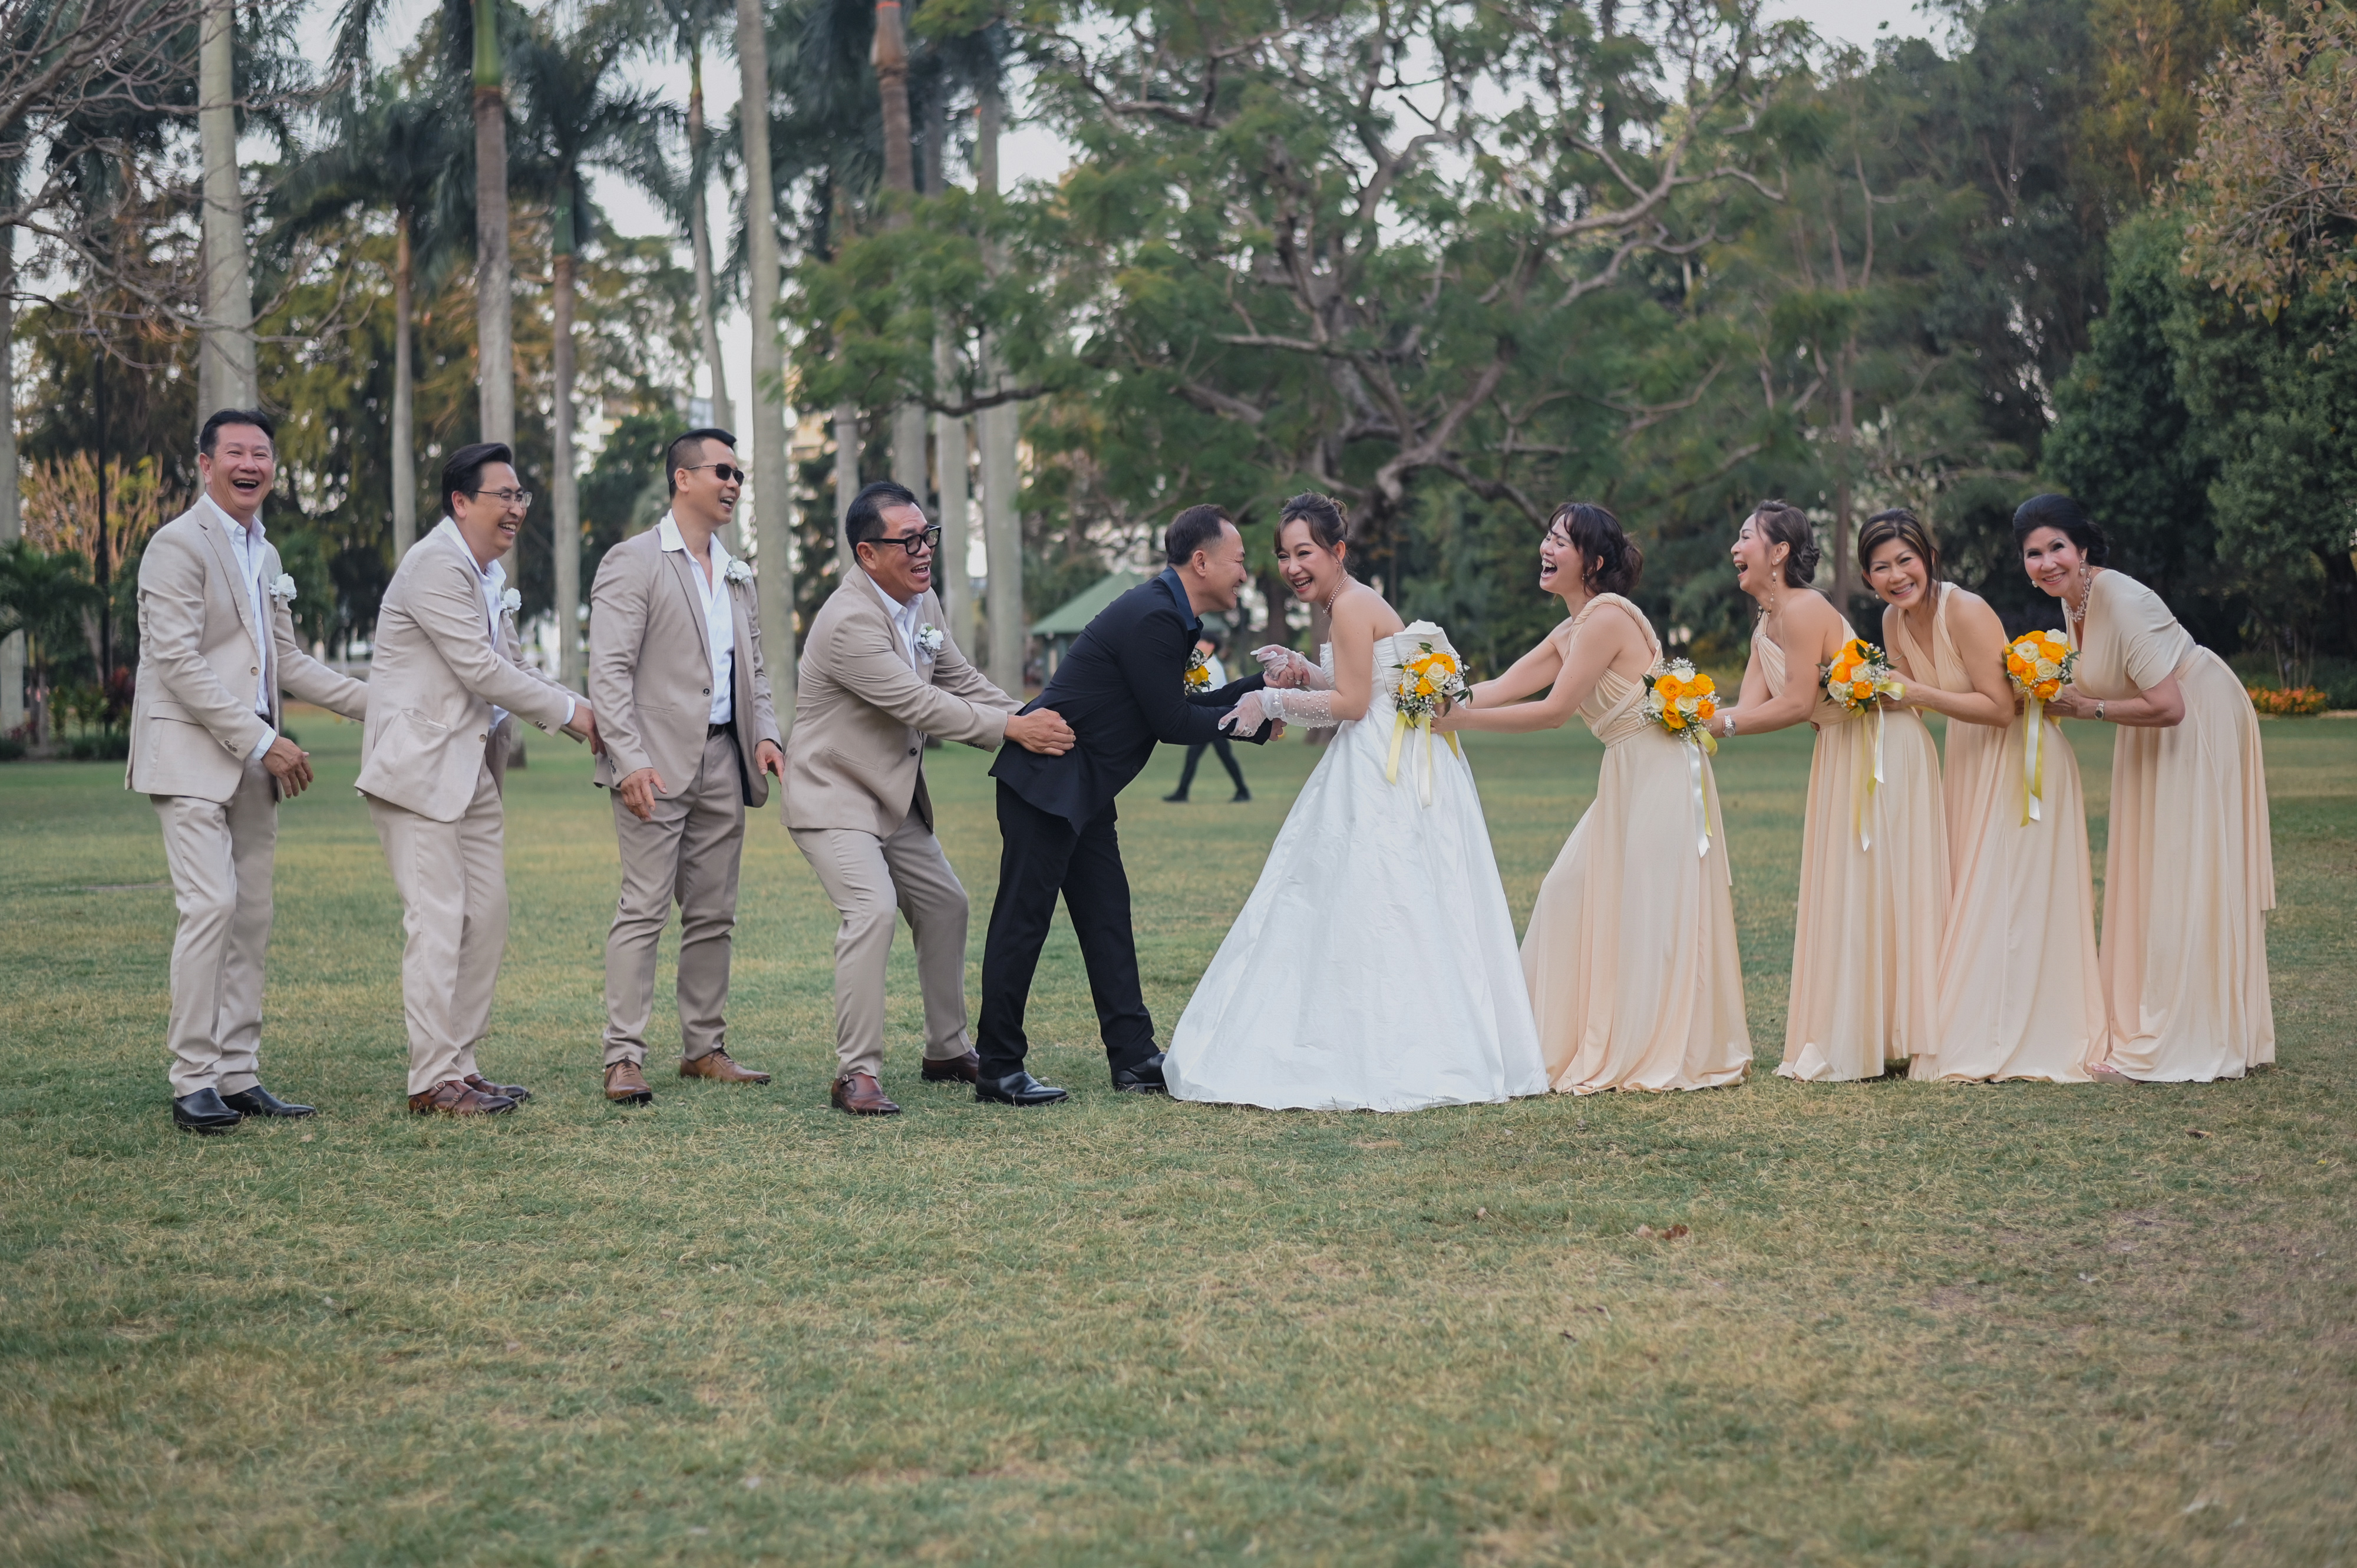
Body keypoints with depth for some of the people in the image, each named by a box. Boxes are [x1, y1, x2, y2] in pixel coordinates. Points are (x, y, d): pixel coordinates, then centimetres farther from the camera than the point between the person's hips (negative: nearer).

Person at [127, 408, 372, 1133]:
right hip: (191, 754, -8)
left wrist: (376, 701, 13)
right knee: (211, 905, -15)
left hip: (252, 762, 8)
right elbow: (179, 663, -16)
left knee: (251, 916, 5)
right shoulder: (179, 544, -8)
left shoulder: (264, 555, 18)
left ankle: (238, 1076, 9)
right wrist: (263, 741, -18)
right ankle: (193, 1080, -10)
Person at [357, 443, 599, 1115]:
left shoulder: (490, 576, 17)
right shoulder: (436, 566, -15)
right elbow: (480, 670, -19)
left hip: (473, 769, 10)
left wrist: (589, 719, 8)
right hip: (420, 768, -10)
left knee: (487, 916, 9)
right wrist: (568, 711, -10)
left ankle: (460, 1064, 17)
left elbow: (514, 667, 20)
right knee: (438, 921, -8)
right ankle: (432, 1081, -4)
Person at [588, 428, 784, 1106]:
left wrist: (765, 734, 3)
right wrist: (629, 759, -21)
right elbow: (609, 670, -12)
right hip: (657, 764, -7)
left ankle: (704, 1047, 18)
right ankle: (624, 1058, -8)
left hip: (723, 762, 7)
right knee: (644, 909, -9)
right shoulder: (633, 562, -5)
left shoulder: (738, 577, 19)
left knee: (713, 914, 10)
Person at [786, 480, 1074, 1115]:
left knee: (945, 905, 14)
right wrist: (1014, 730, -27)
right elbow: (920, 705, -29)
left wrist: (1037, 720, -2)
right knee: (872, 910, -24)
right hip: (833, 797, -10)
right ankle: (857, 1073, -20)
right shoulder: (849, 622, -26)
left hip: (895, 798, 10)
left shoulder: (924, 602, 3)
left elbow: (961, 681, 11)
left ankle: (948, 1051, 28)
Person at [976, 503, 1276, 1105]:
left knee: (1107, 914, 10)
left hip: (1084, 786, 11)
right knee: (1024, 917, -4)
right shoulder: (1151, 618, -20)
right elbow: (1171, 723, -16)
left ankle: (1134, 1057, 15)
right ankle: (998, 1069, 2)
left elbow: (1181, 706, 15)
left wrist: (1261, 684, 11)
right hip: (1046, 778, -11)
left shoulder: (1168, 615, 11)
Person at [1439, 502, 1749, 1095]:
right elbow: (1499, 689, 9)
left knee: (1649, 912, -4)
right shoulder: (1569, 634, 13)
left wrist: (1460, 719, -17)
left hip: (1660, 774, -10)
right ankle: (1594, 1043, 18)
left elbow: (1553, 711, -18)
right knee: (1575, 896, 9)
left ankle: (1665, 1055, 6)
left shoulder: (1607, 617, -16)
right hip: (1627, 779, 10)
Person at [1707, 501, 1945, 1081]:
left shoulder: (1803, 609, -18)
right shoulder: (1765, 629, 11)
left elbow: (1795, 705, -21)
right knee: (1840, 895, 11)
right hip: (1841, 755, 10)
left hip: (1883, 749, -10)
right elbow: (1750, 708, 3)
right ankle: (1845, 1044, 16)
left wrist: (1719, 723, -18)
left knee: (1872, 890, -4)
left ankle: (1876, 1041, 2)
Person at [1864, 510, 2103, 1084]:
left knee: (2009, 899, -6)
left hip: (2019, 755, -8)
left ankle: (2014, 1045, 0)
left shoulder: (1966, 612, -24)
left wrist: (1920, 693, -31)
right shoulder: (1894, 620, -1)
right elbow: (1909, 703, 9)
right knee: (1965, 898, 10)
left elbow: (1999, 708, -26)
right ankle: (1969, 1039, 18)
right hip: (1967, 757, 8)